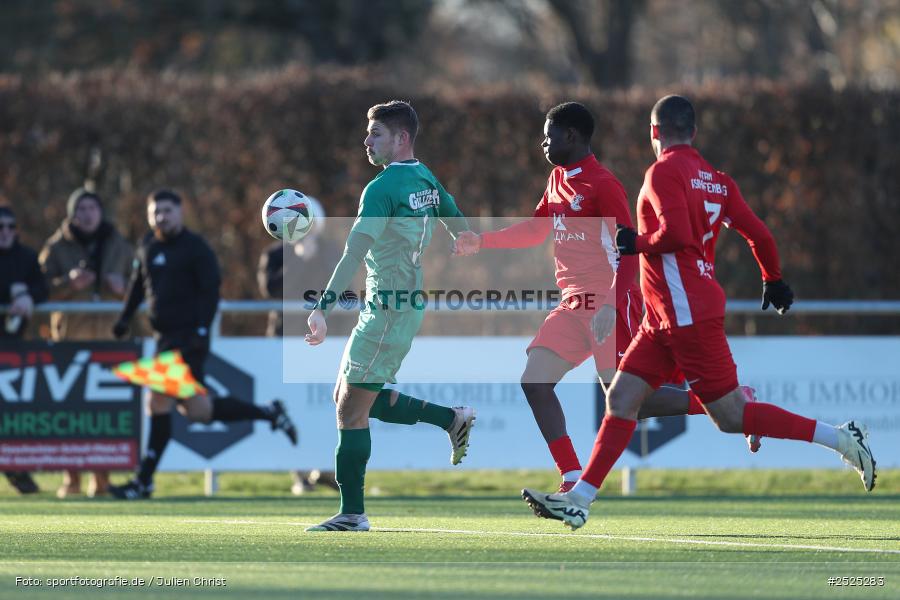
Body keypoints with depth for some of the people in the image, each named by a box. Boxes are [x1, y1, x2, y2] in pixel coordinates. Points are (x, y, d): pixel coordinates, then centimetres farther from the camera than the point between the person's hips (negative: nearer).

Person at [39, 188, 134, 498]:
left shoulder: (119, 246, 15)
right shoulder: (56, 248, 9)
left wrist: (122, 287, -4)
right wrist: (69, 284, -15)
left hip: (110, 332, 1)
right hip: (71, 333, -1)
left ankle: (102, 477, 1)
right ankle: (71, 478, -2)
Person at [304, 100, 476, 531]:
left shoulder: (383, 188, -17)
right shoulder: (427, 181, 10)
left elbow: (354, 252, -24)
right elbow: (462, 231, 18)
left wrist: (322, 308, -28)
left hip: (388, 309, -9)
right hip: (410, 303, 9)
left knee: (352, 410, -4)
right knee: (349, 397, 17)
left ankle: (352, 514, -2)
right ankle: (452, 419, 17)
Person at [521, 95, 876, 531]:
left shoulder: (664, 171, -12)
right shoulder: (715, 178, 12)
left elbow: (676, 233, -25)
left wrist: (637, 243, -7)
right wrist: (773, 280, 30)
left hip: (688, 312, -9)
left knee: (731, 417, -6)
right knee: (621, 399, 5)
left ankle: (843, 439, -3)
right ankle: (579, 500, 2)